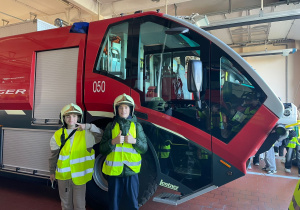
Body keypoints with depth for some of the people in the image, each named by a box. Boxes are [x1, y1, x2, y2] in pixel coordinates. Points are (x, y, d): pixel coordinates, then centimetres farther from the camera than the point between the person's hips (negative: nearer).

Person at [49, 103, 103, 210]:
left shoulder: (85, 134, -8)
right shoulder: (58, 135, -2)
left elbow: (102, 136, -20)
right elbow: (54, 155, 7)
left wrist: (88, 126, -28)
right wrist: (52, 172, 14)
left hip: (79, 174, -2)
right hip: (63, 174, 2)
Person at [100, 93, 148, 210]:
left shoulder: (137, 126, 4)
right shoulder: (111, 126, 3)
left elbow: (144, 148, 3)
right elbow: (102, 149, 1)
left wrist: (134, 141, -15)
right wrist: (113, 141, -16)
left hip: (131, 170, 0)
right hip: (114, 170, 0)